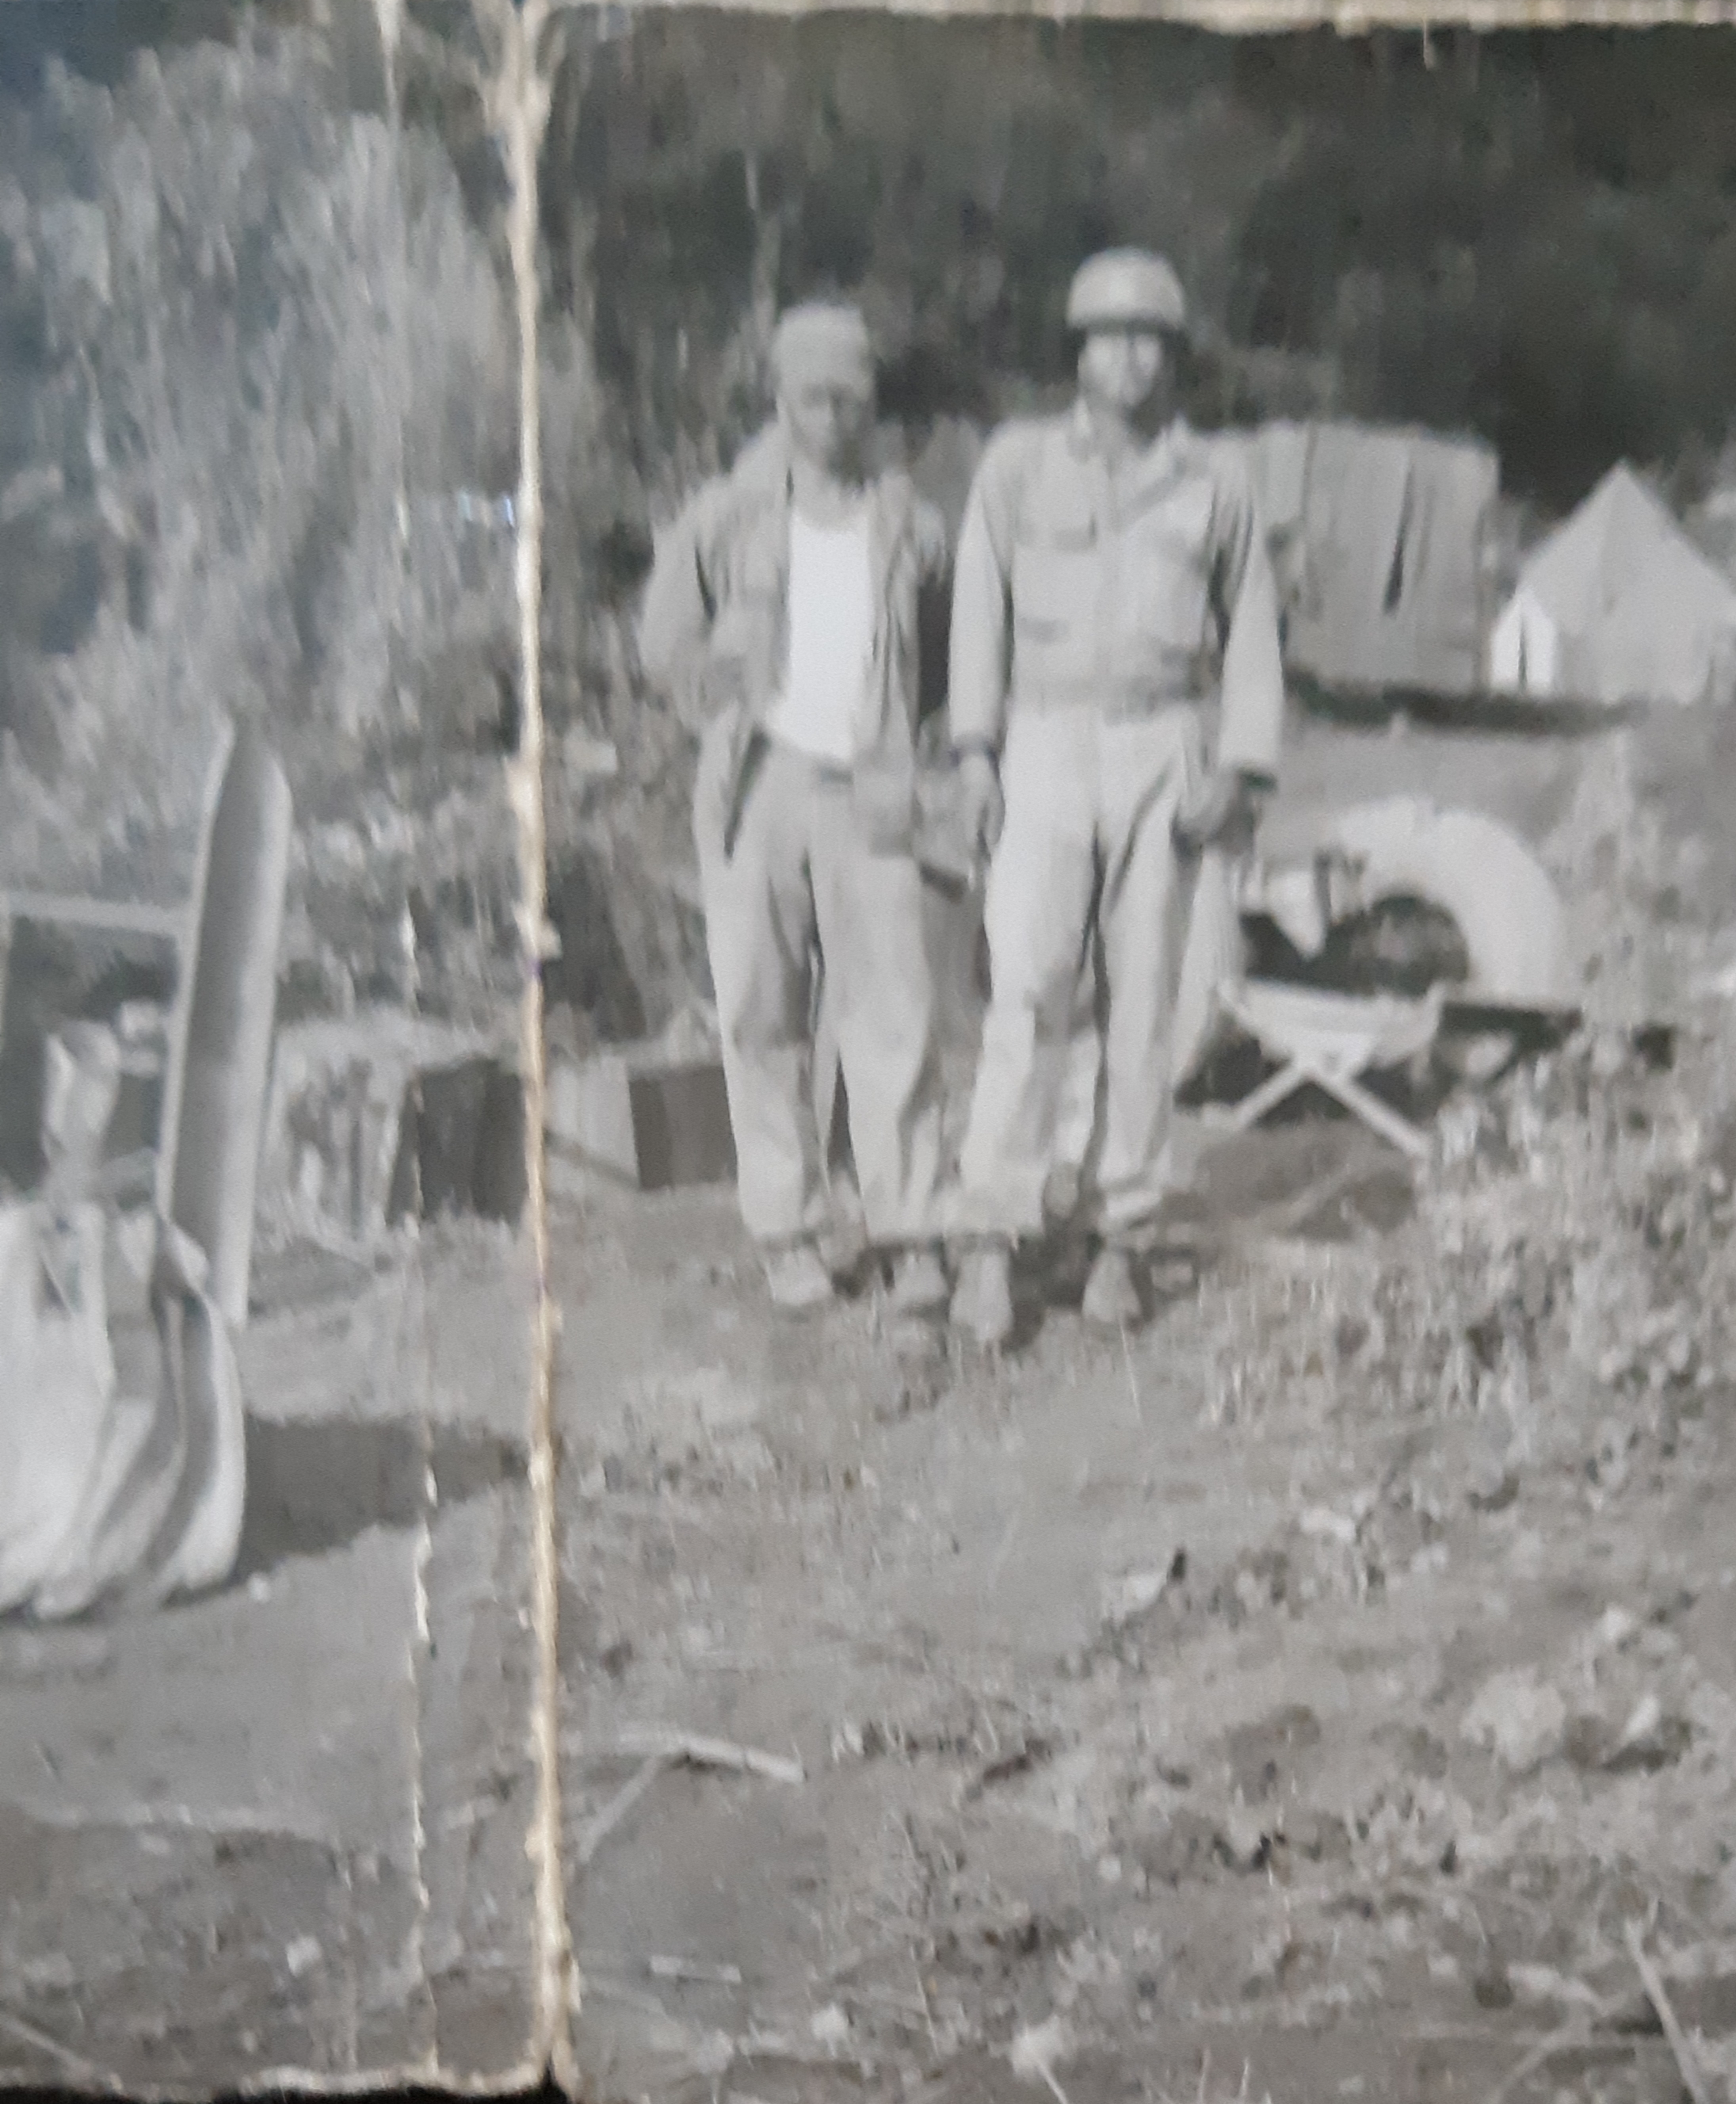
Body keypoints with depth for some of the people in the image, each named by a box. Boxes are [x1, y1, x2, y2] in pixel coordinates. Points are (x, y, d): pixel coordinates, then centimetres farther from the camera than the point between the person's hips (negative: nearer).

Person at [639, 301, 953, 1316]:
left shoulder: (911, 526, 7)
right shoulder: (725, 521, 4)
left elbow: (947, 652, 16)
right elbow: (666, 643, 12)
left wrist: (895, 731, 3)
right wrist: (733, 712, -1)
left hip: (869, 793, 0)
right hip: (757, 787, 0)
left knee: (894, 1011, -6)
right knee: (763, 1012, 3)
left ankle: (912, 1230, 3)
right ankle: (788, 1229, 14)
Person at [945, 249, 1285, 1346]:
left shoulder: (1217, 478, 7)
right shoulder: (1019, 461, 5)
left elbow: (1251, 631, 8)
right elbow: (981, 604, 6)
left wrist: (1242, 767, -2)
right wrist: (974, 744, -3)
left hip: (1163, 751, 1)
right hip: (1046, 747, -1)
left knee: (1146, 997, 3)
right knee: (1028, 990, -11)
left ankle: (1123, 1235, 12)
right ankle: (994, 1236, -6)